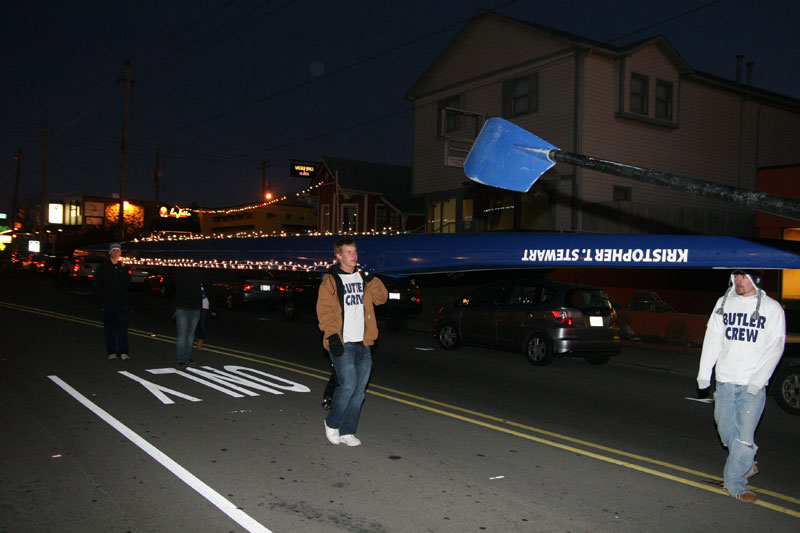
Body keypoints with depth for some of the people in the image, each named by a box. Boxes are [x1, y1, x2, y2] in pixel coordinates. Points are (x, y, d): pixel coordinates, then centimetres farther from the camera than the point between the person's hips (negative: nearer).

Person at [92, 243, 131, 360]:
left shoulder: (123, 267, 9)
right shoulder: (103, 266, 4)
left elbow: (127, 282, -3)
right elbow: (95, 284, 7)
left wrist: (123, 269, -11)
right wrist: (102, 296, 1)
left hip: (122, 302, 1)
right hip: (108, 302, -1)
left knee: (122, 326, -5)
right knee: (109, 328, 2)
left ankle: (123, 352, -6)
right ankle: (112, 352, 9)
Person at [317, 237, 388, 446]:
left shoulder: (362, 278, 16)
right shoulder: (330, 281, -1)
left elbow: (381, 298, 12)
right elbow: (324, 310, -9)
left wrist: (369, 279, -2)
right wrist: (332, 336, -20)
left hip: (363, 344, 6)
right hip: (343, 344, -6)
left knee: (359, 390, 6)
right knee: (348, 386, -13)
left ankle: (347, 431, 17)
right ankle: (332, 423, 11)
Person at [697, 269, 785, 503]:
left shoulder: (772, 308, -2)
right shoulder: (724, 303, 7)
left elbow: (775, 348, -6)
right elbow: (712, 339, 8)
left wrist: (758, 379, -16)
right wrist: (704, 372, 1)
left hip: (753, 385, -3)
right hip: (725, 380, 4)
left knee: (744, 435, -5)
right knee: (725, 429, 11)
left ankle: (734, 482, 8)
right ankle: (747, 465, 35)